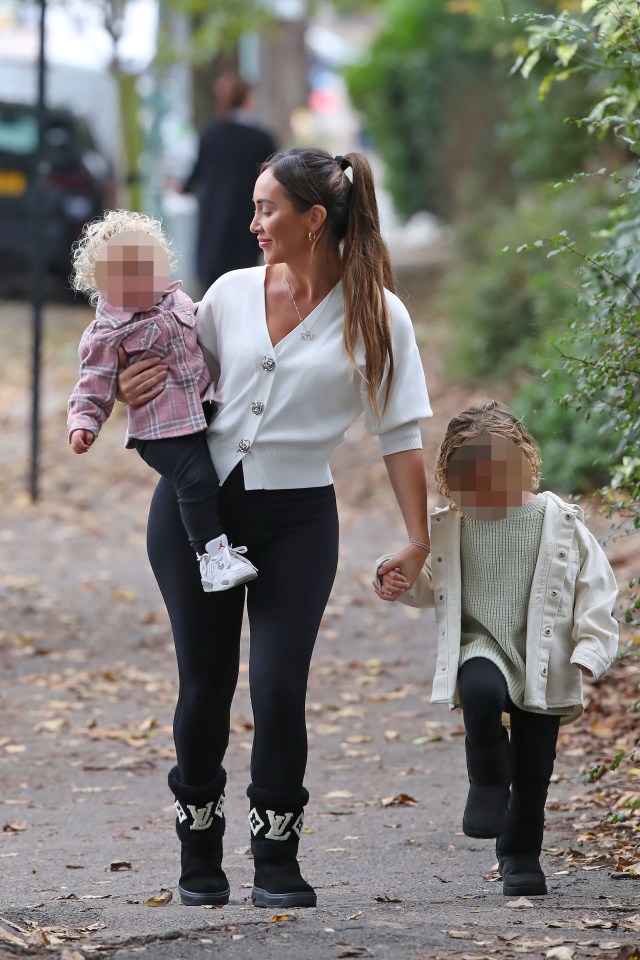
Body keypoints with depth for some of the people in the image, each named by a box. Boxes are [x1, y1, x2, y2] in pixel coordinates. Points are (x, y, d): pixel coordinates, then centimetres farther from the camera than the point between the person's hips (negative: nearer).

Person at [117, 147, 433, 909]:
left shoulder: (375, 315, -3)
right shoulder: (231, 293, 4)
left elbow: (400, 435, -2)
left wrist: (417, 539, -6)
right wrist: (133, 389, -3)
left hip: (296, 517, -2)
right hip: (197, 502, 3)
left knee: (278, 687, -11)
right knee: (204, 686, 5)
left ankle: (277, 862, 6)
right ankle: (200, 853, 23)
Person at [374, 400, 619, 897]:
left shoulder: (561, 523, -4)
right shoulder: (450, 527, 2)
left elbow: (596, 587, -1)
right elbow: (429, 583, 17)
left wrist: (590, 651, -12)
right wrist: (396, 582, -5)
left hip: (544, 662, 0)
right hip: (483, 648, 0)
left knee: (534, 771, 5)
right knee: (481, 690, -34)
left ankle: (521, 853, 28)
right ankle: (489, 783, -11)